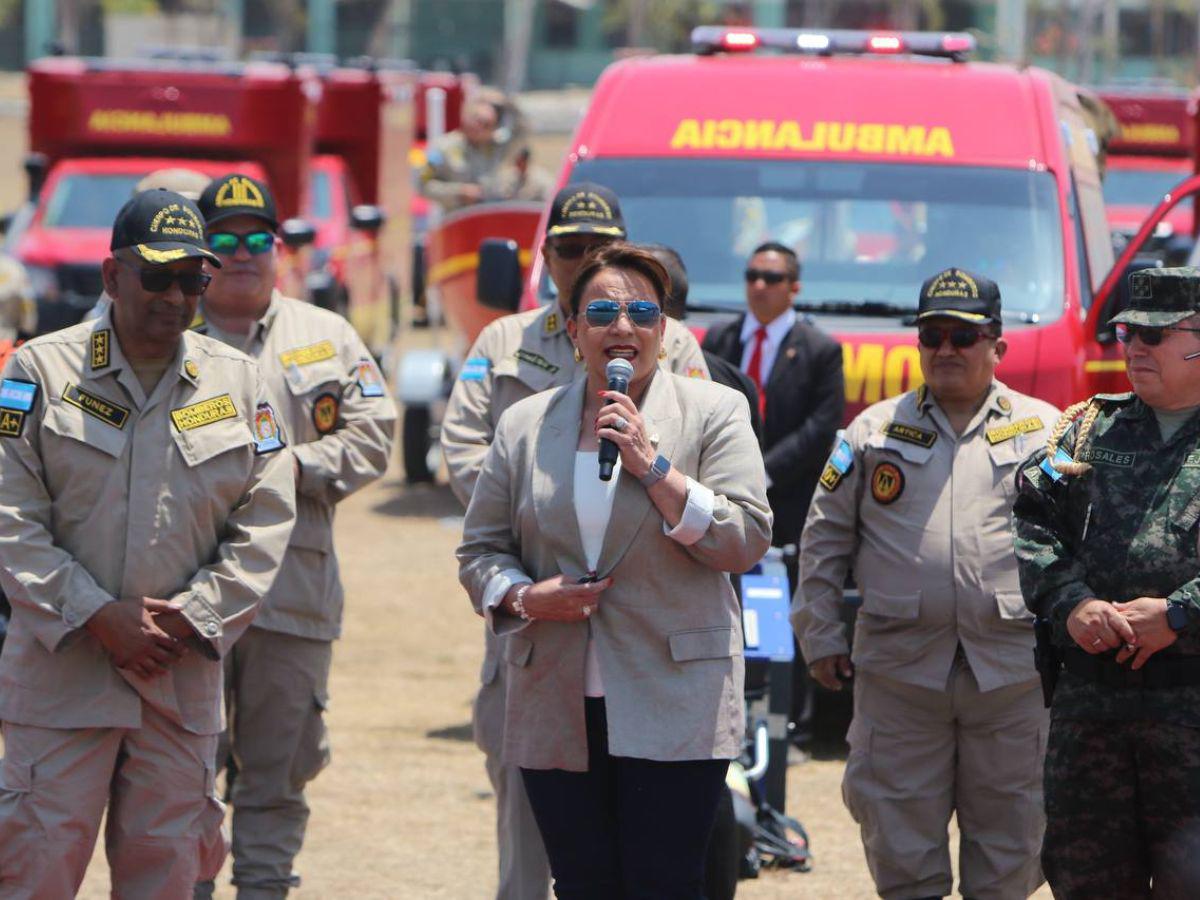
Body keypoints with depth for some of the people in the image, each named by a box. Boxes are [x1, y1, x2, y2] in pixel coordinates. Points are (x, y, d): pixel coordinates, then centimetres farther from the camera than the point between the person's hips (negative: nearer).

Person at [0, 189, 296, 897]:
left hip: (184, 672, 3)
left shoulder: (237, 381, 8)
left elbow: (266, 520, 7)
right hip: (62, 666, -3)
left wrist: (195, 618, -6)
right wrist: (97, 617, -12)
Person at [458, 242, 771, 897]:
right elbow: (480, 548, 16)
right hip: (557, 711, 3)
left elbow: (746, 541, -5)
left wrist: (654, 468, -12)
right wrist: (522, 597, -5)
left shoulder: (713, 413, 4)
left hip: (673, 707, -3)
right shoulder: (525, 425, 12)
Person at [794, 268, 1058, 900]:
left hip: (1012, 674, 0)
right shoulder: (875, 429, 10)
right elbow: (825, 537, 11)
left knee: (1007, 835, 6)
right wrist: (819, 635, 6)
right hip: (899, 669, 1)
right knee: (900, 833, 2)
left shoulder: (1044, 429, 8)